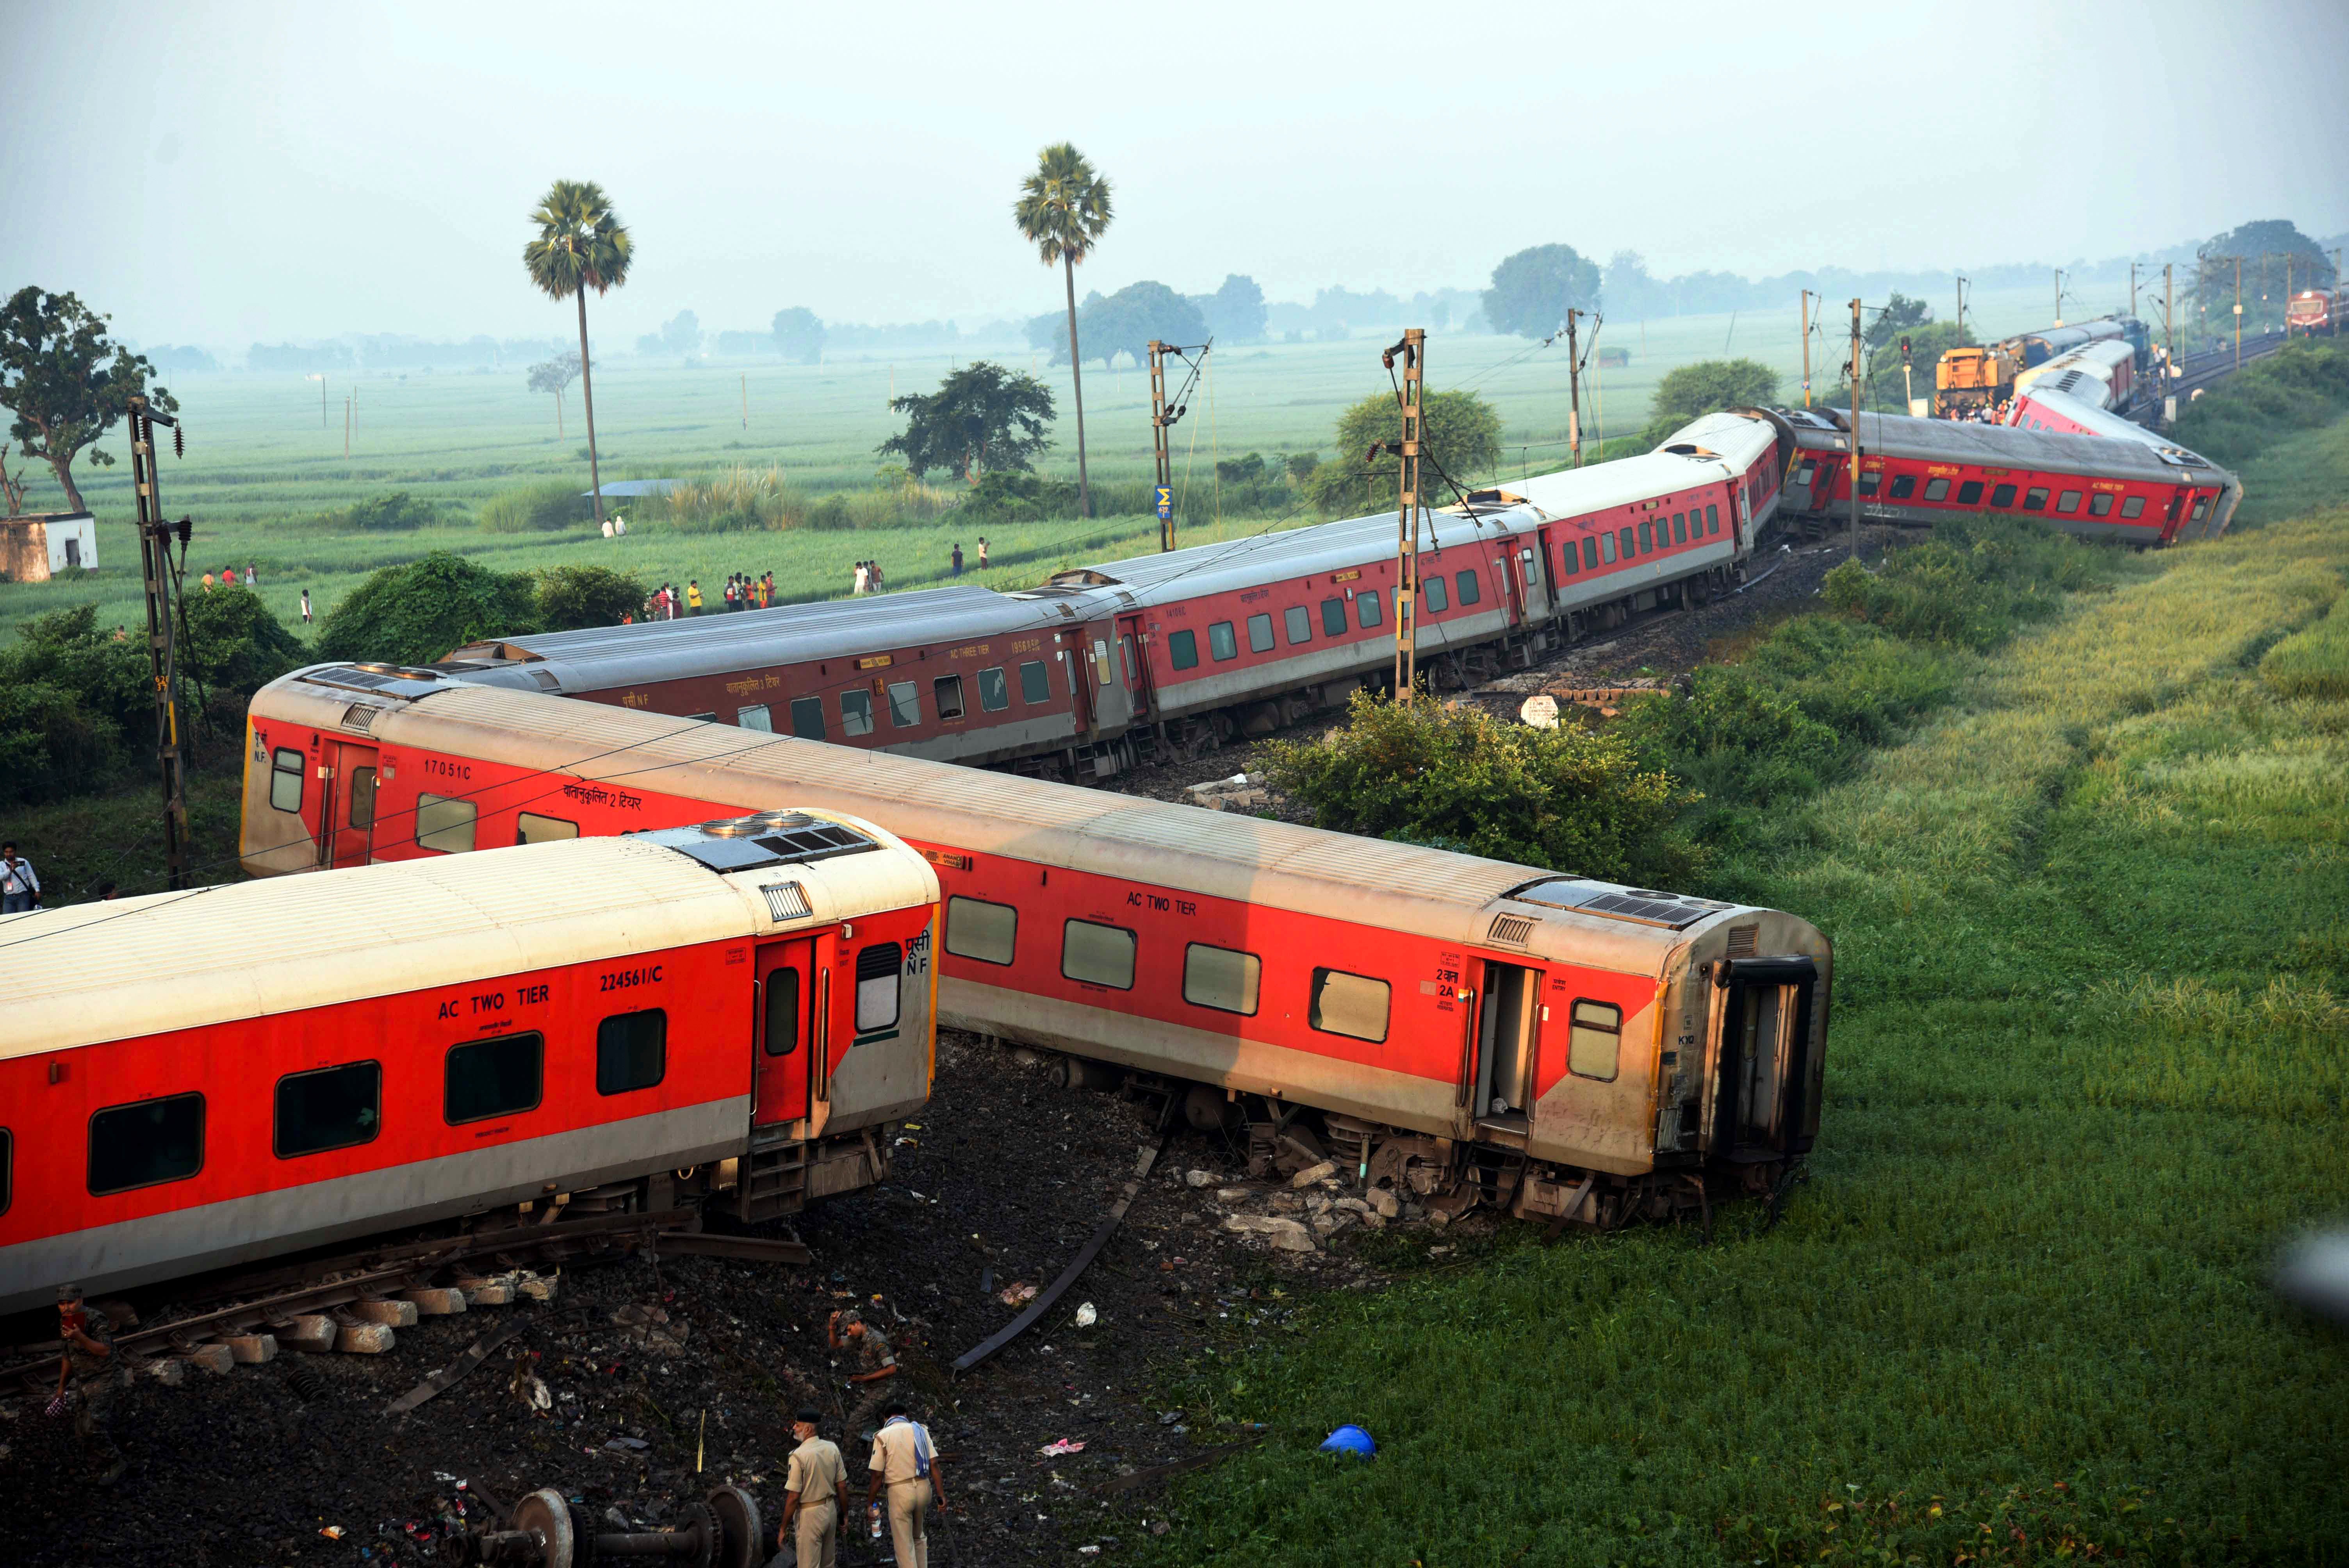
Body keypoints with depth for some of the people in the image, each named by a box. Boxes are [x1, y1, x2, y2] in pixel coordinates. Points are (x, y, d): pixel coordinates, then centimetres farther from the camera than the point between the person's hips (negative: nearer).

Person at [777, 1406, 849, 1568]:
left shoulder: (798, 1455, -19)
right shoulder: (833, 1448, -1)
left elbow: (793, 1498, -17)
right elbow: (842, 1486, 5)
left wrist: (783, 1529, -8)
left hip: (809, 1515, -6)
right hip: (831, 1511, 6)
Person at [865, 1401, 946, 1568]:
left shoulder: (883, 1436, -5)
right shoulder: (921, 1431, 5)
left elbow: (878, 1476, -7)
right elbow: (934, 1465, -2)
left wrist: (870, 1504, 2)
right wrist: (941, 1495, -2)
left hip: (900, 1491, -4)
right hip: (924, 1488, 4)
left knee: (904, 1545, 4)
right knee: (919, 1537, 25)